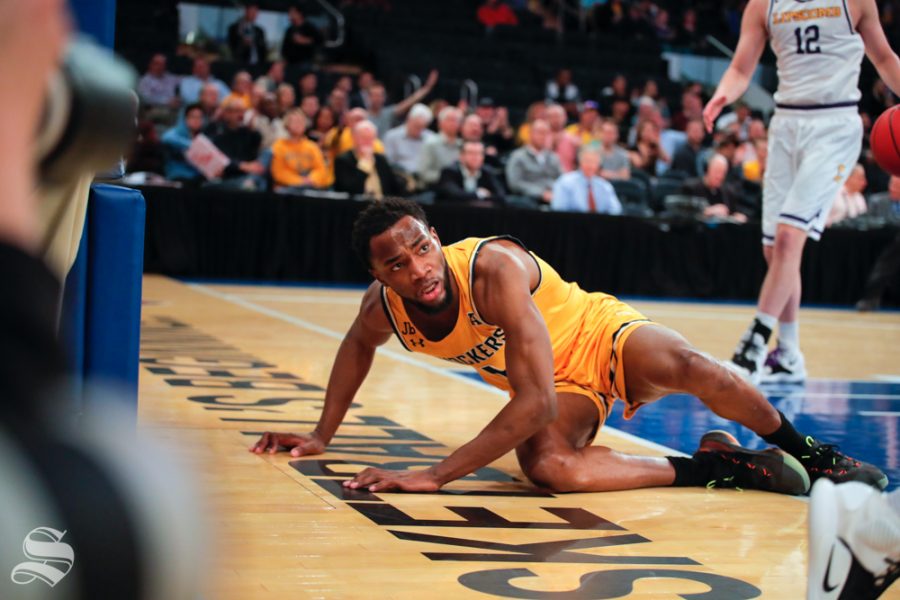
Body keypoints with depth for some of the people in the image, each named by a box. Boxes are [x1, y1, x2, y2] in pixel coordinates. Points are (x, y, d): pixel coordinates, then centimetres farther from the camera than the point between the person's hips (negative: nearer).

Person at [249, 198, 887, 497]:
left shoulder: (495, 267, -35)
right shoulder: (384, 306, -16)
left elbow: (536, 400, -39)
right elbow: (358, 346, 13)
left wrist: (435, 476, -42)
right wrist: (323, 434, 9)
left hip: (600, 333, -4)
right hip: (559, 386, 4)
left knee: (688, 367, -35)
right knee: (545, 464, -31)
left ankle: (813, 454, -8)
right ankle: (717, 465, -14)